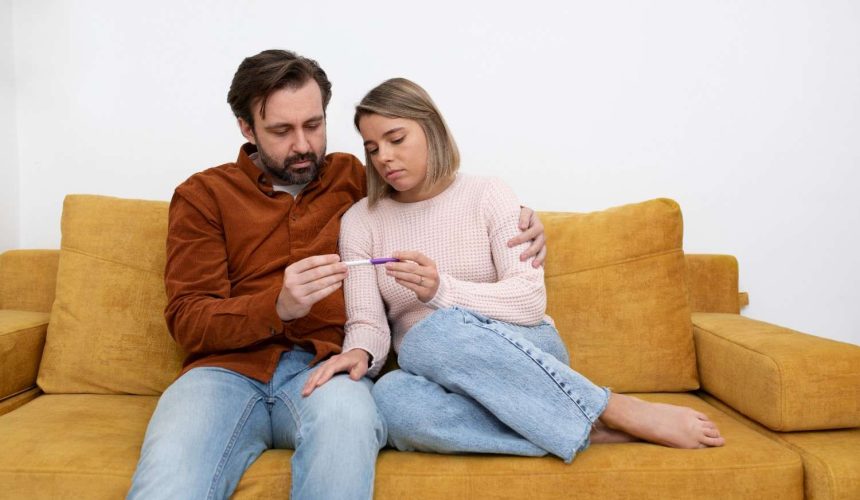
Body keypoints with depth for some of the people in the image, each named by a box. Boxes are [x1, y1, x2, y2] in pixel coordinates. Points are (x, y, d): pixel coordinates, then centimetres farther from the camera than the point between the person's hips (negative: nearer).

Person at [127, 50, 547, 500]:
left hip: (326, 366, 2)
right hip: (230, 367, -1)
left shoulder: (353, 178, 15)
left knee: (346, 413, -35)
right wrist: (278, 306, -19)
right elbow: (188, 321, 0)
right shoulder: (203, 195, 10)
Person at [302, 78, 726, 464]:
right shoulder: (359, 221, 4)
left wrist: (441, 291, -27)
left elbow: (530, 301, -12)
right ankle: (593, 430, -28)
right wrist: (359, 352, -27)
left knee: (434, 335, -36)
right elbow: (368, 324, -3)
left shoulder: (489, 197, -2)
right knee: (389, 399, -35)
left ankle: (616, 411, -26)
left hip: (526, 355, -2)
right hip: (441, 376, 2)